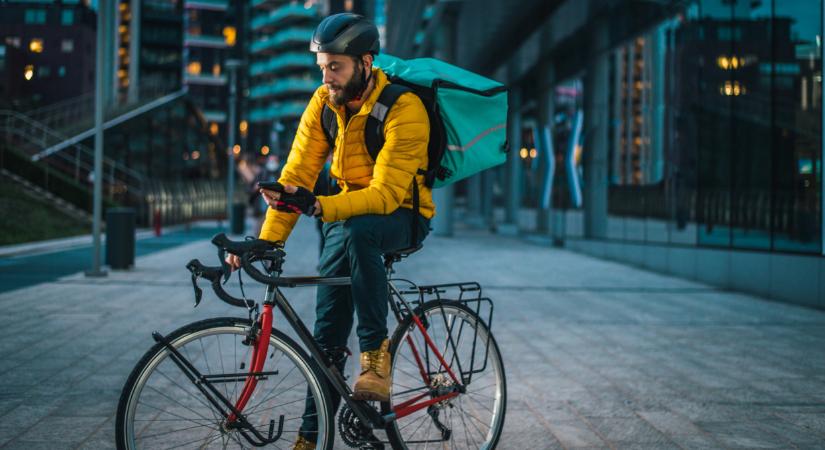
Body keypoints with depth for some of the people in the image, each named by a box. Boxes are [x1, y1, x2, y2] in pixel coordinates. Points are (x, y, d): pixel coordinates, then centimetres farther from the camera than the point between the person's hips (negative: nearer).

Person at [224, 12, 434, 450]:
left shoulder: (403, 109, -24)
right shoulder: (324, 103, -7)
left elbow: (386, 193, -31)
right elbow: (296, 174, -10)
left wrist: (318, 206, -45)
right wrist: (265, 241, -21)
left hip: (401, 217, -5)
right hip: (347, 215, 5)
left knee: (358, 230, -39)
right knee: (327, 334, 0)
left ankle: (376, 353, -25)